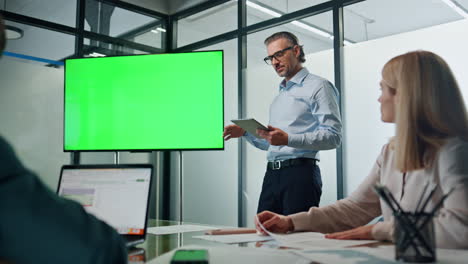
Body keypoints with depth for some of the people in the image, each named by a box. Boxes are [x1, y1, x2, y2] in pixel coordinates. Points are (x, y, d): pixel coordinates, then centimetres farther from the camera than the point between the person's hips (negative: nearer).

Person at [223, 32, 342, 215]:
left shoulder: (318, 86, -1)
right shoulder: (279, 95, 24)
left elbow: (333, 137, -13)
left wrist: (288, 139, -23)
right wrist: (245, 132, 11)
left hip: (300, 172, -7)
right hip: (272, 175, 7)